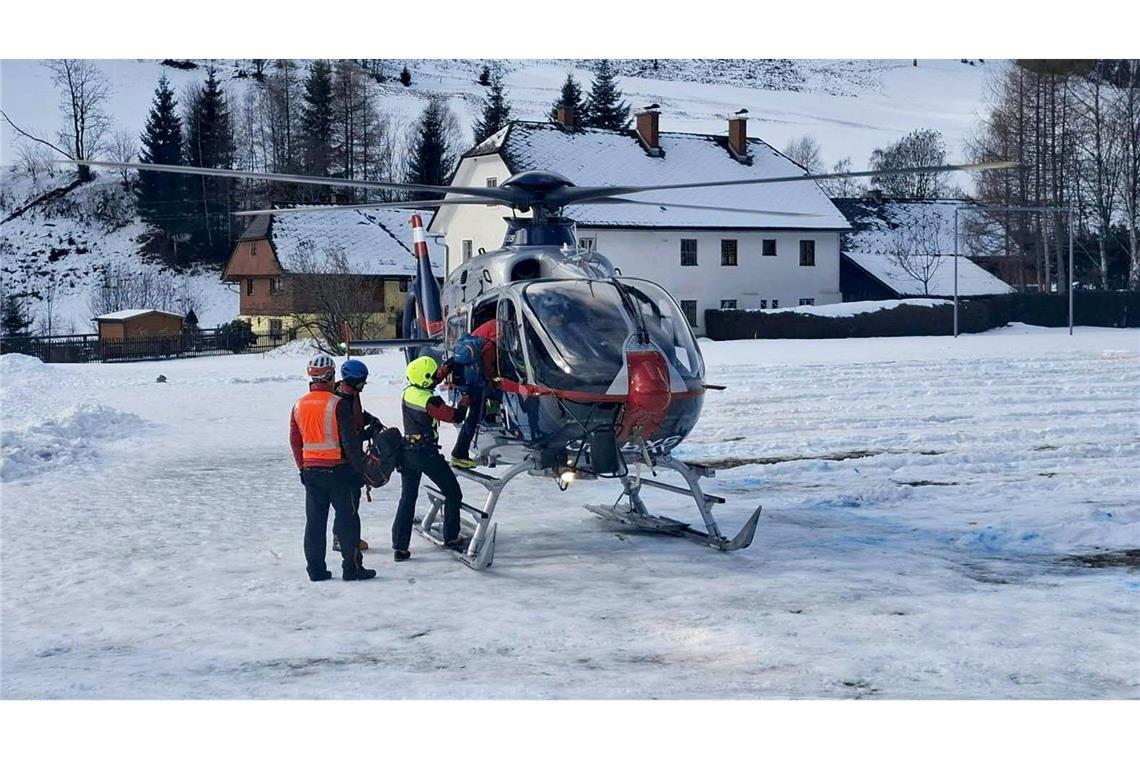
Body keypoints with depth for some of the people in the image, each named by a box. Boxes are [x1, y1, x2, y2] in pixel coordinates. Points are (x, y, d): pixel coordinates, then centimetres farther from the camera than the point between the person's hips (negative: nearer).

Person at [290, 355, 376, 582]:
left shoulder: (299, 406, 4)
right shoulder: (337, 404, -14)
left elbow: (295, 442, 11)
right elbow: (349, 441, -13)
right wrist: (359, 467, -4)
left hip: (310, 471, 5)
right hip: (337, 469, -5)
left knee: (314, 520, 10)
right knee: (347, 520, 2)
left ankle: (315, 568, 11)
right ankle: (352, 567, 3)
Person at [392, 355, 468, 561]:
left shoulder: (408, 392, 1)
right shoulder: (430, 402, -20)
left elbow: (430, 382, 21)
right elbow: (456, 416, -12)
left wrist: (446, 368, 20)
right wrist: (465, 400, 5)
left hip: (407, 451, 7)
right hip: (427, 454, -7)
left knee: (407, 498, 11)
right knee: (453, 493, 11)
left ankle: (399, 546, 7)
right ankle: (451, 538, 15)